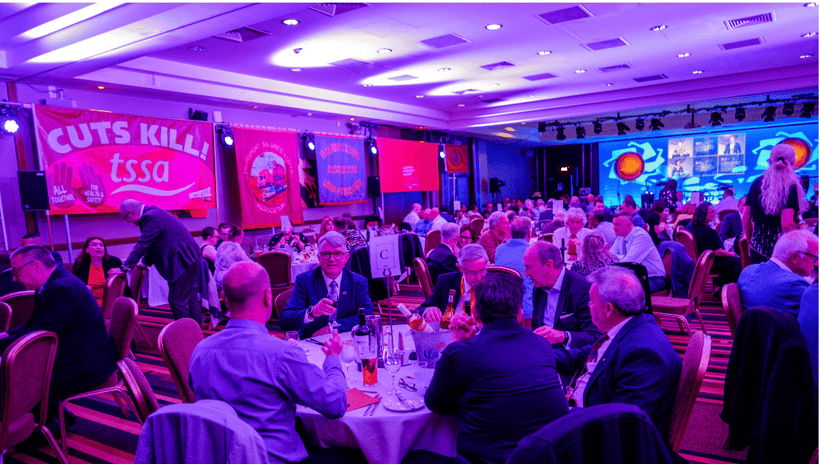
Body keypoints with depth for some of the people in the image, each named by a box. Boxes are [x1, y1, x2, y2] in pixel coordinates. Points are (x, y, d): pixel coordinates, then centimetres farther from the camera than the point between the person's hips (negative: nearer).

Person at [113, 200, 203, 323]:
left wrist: (124, 268, -17)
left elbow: (142, 245, -21)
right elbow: (150, 243, 22)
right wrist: (146, 262, 20)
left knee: (177, 301, -5)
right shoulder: (153, 213, 13)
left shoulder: (150, 217, -19)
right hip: (189, 258, 11)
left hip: (183, 262, -11)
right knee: (191, 299, 16)